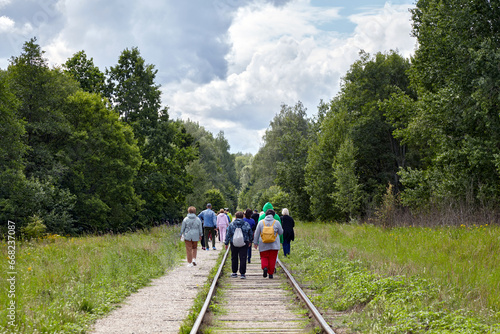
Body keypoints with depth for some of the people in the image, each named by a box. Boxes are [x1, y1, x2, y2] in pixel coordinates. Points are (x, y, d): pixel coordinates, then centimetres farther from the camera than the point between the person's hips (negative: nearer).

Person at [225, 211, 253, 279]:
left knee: (234, 258, 13)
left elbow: (228, 235, -1)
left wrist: (226, 243, 6)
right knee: (243, 258, -1)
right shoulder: (246, 224, 0)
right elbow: (250, 234, 9)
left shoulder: (231, 225, -2)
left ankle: (234, 272, 18)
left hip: (234, 244, 1)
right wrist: (250, 241, 24)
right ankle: (242, 273, -6)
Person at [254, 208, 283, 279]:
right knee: (272, 259, 7)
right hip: (274, 244, 0)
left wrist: (255, 242, 12)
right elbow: (281, 232, 8)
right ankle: (270, 273, 7)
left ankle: (265, 267, -17)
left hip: (263, 244, 0)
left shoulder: (261, 222, 1)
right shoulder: (276, 222, -1)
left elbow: (256, 233, 3)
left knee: (264, 257, 10)